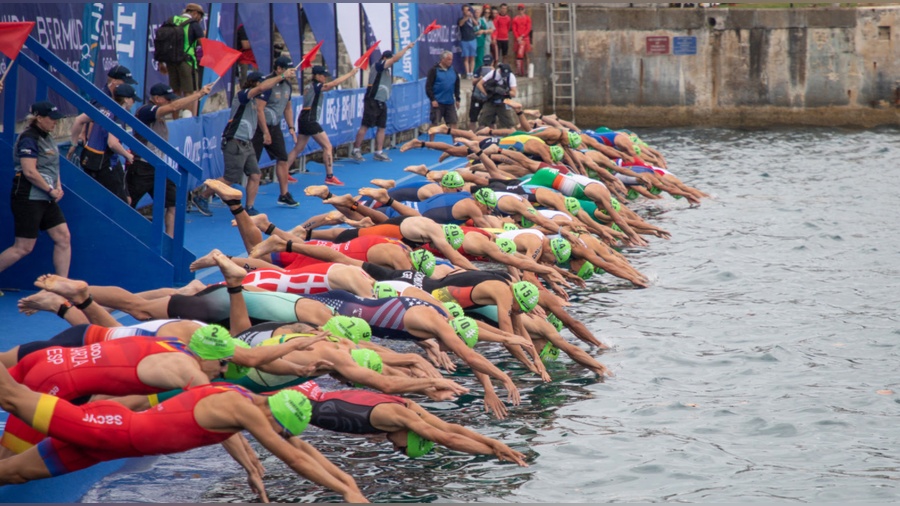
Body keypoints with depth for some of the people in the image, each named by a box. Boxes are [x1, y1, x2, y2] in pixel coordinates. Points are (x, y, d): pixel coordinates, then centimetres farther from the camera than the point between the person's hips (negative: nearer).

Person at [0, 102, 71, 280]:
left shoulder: (47, 137, 14)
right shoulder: (29, 139, -15)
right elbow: (29, 171, -21)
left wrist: (58, 187, 5)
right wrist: (51, 190, -14)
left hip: (46, 199, 9)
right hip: (28, 199, -9)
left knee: (63, 237, 1)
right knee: (24, 247, -6)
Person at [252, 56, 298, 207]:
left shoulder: (287, 85, 8)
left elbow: (287, 108, 22)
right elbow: (259, 109, -21)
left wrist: (291, 128, 13)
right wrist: (265, 132, -20)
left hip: (275, 127, 8)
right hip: (260, 127, -8)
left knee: (283, 159, 6)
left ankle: (284, 195, 14)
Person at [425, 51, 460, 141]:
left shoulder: (453, 70, 11)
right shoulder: (434, 70, -5)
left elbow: (457, 85, 19)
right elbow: (428, 86, -7)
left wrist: (457, 99, 14)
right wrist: (432, 99, -13)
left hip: (450, 102, 5)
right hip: (438, 102, -5)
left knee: (453, 122, 3)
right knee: (435, 123, -3)